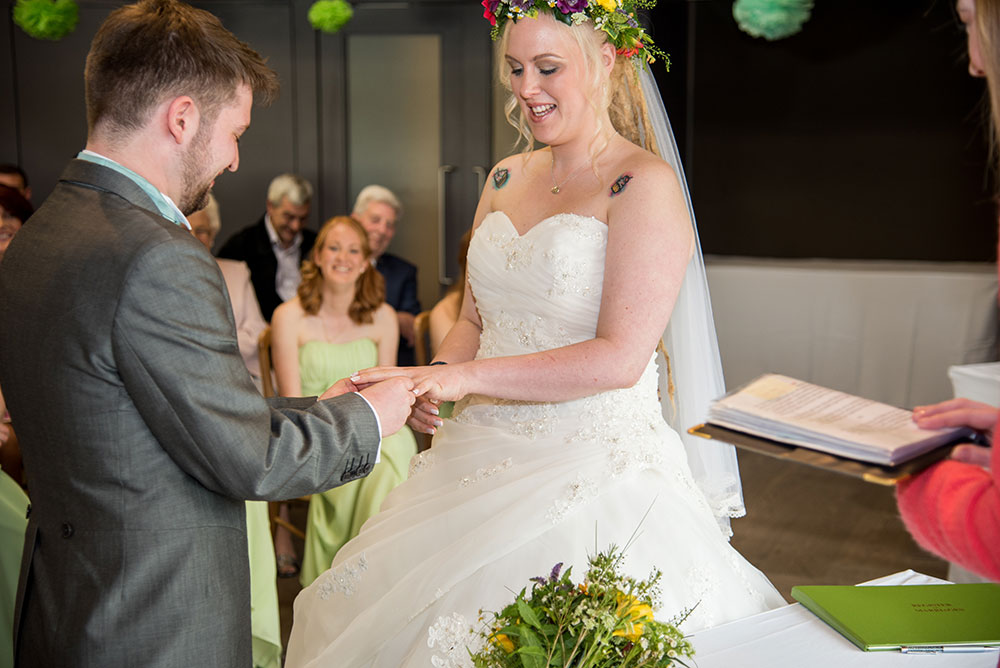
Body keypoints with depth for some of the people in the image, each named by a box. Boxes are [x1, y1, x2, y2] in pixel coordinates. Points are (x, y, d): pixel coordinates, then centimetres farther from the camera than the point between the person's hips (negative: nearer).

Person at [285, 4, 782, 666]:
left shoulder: (644, 184, -10)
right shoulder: (506, 179, 11)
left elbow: (620, 356, -17)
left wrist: (466, 377, -19)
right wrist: (435, 376, -5)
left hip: (596, 469, -6)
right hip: (484, 457, 6)